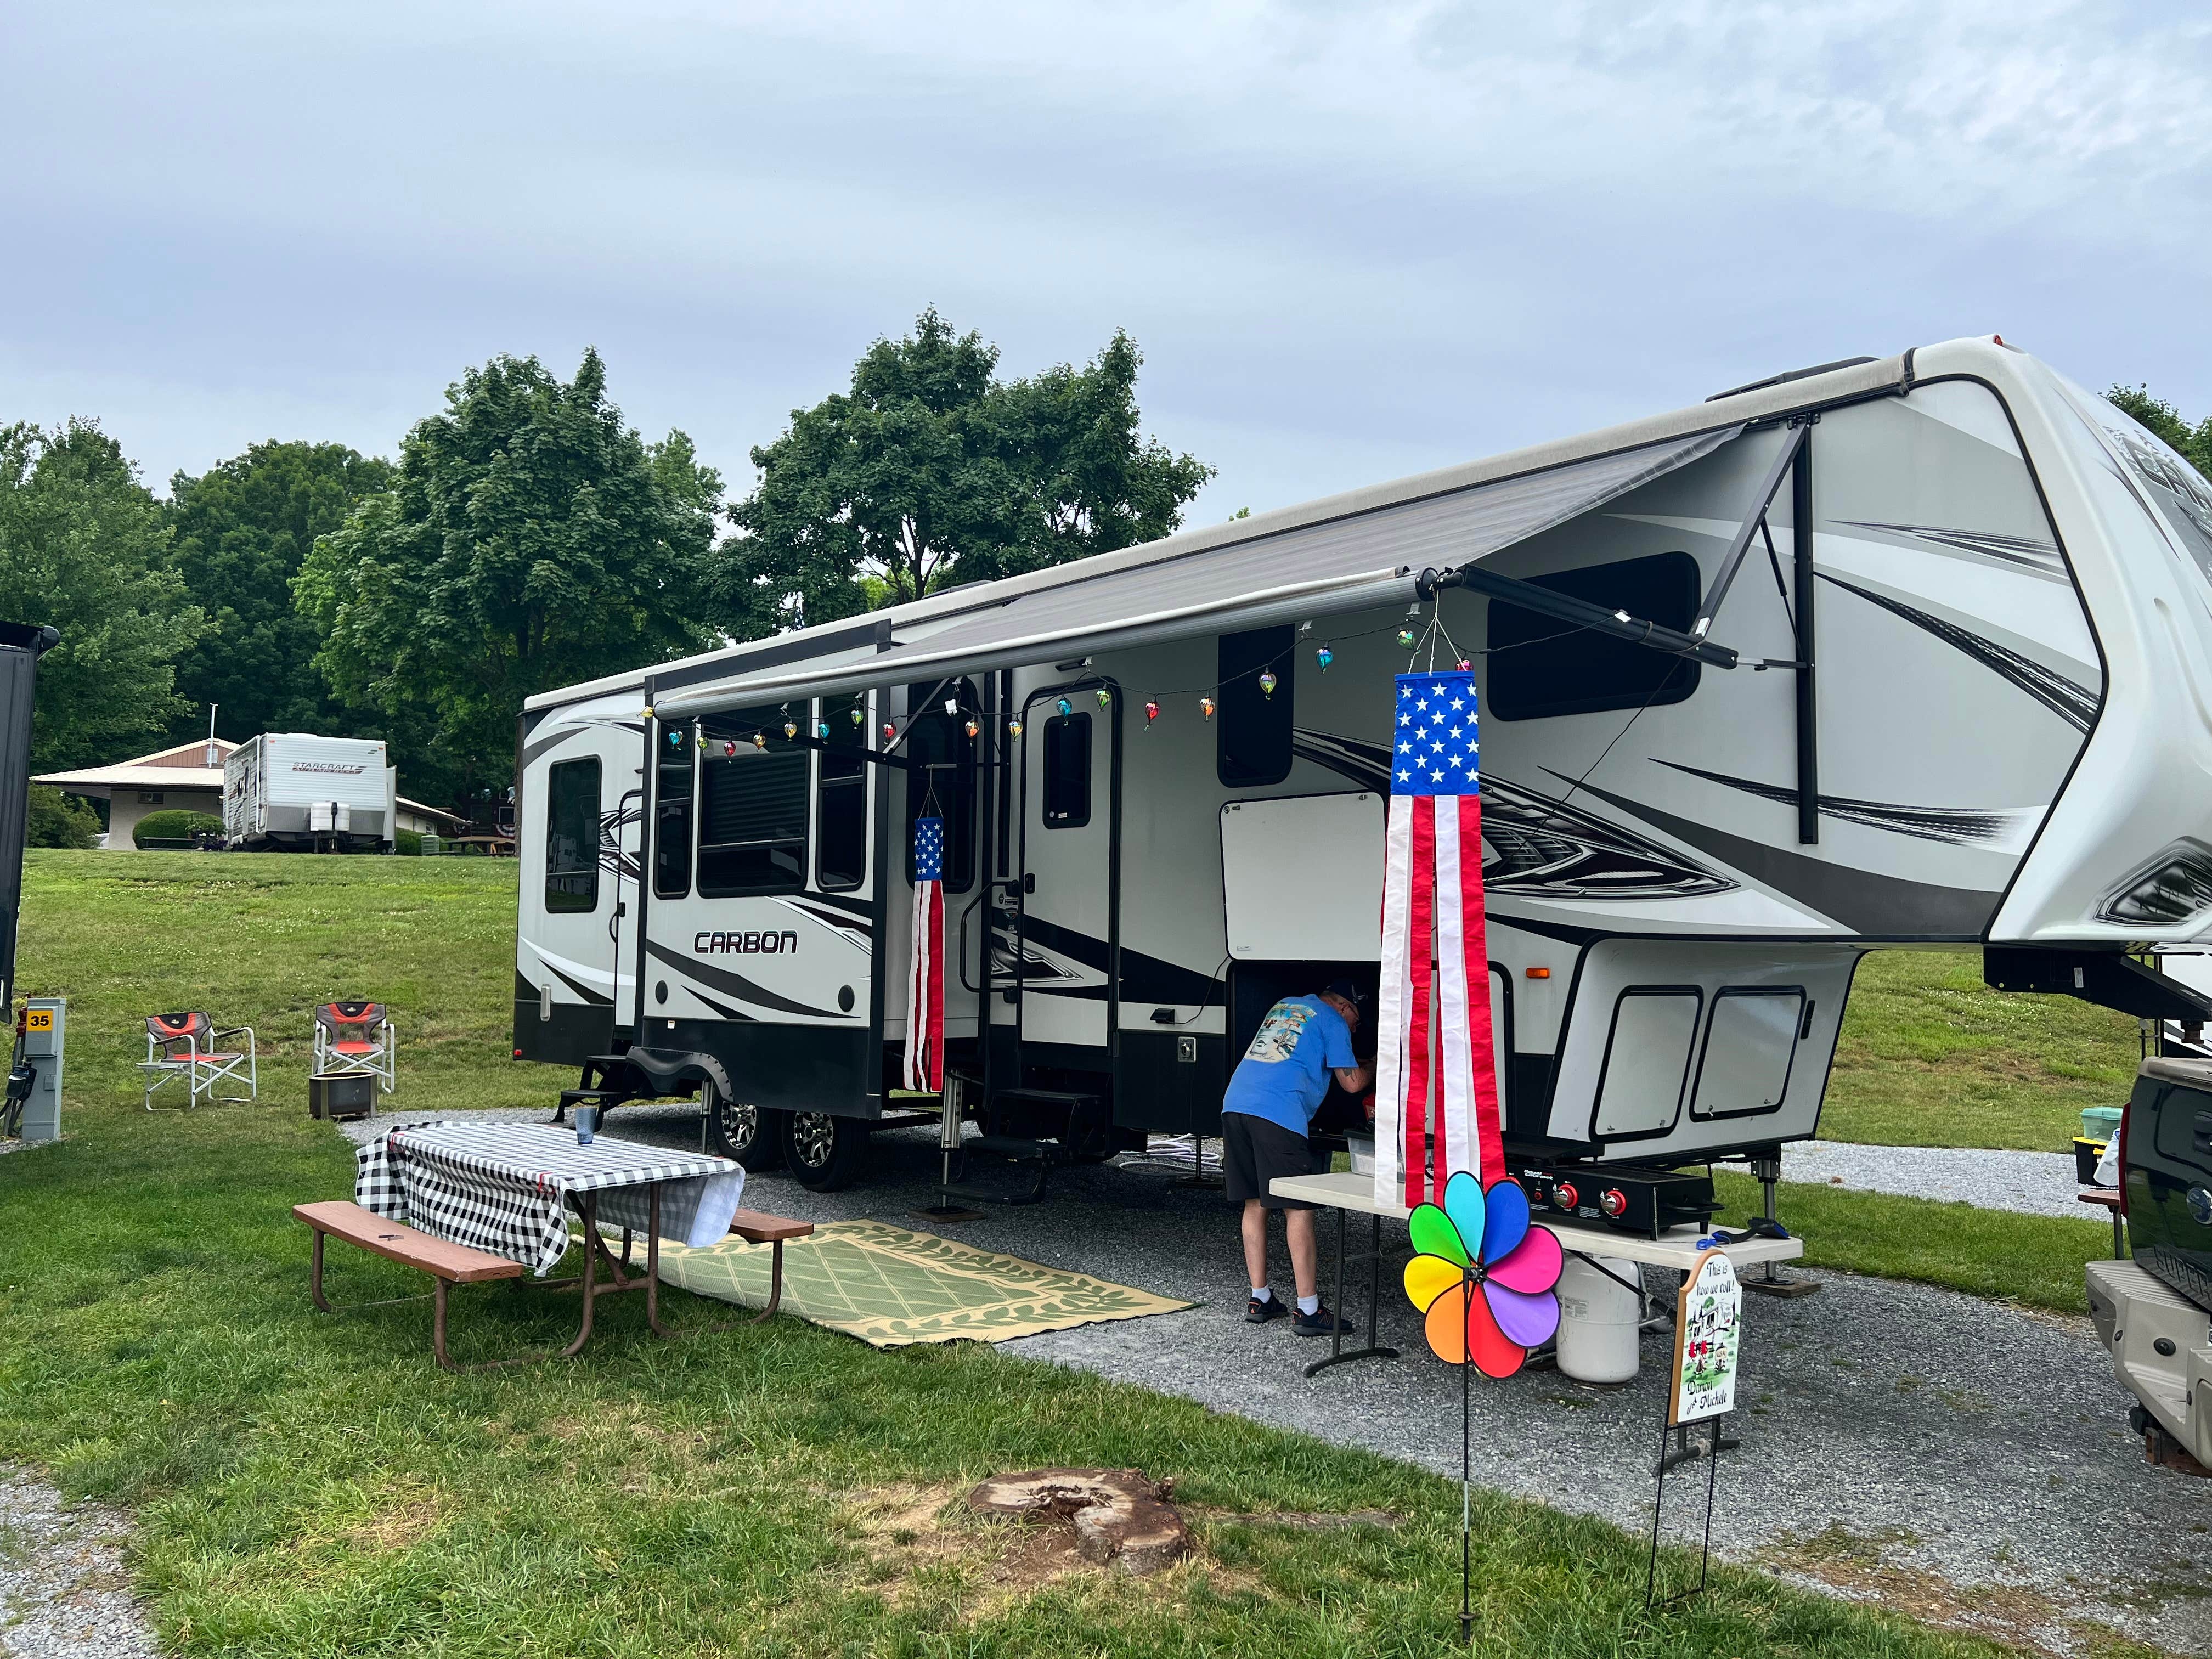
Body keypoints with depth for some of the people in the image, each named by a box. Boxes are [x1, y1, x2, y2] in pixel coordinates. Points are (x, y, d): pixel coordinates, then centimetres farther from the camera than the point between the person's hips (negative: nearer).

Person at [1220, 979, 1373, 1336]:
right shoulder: (1333, 1021, 7)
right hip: (1278, 1113, -8)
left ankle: (1259, 1300, 19)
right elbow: (1352, 1082, 6)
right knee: (1298, 1209, -4)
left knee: (1254, 1205, 14)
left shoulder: (1284, 1006, 29)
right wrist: (1373, 1068, 28)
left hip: (1235, 1104, 8)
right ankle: (1309, 1311, -3)